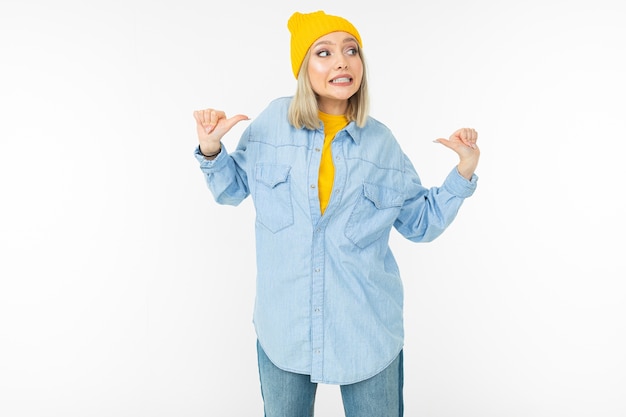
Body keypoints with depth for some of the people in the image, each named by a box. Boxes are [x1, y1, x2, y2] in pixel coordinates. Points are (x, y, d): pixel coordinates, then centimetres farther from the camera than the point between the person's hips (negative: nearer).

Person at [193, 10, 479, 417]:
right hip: (283, 327, 0)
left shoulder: (381, 142, -2)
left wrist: (464, 172, -3)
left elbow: (422, 221, 6)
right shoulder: (273, 121, -4)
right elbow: (234, 188, 9)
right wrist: (211, 150, -8)